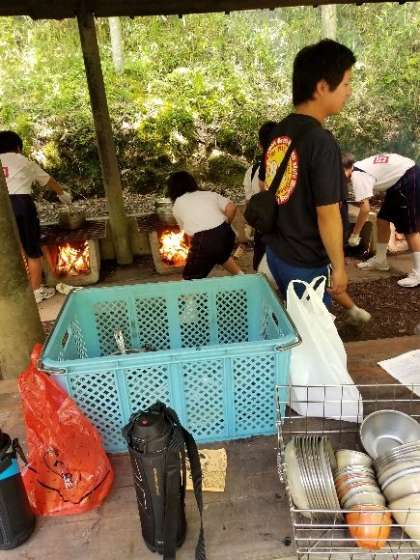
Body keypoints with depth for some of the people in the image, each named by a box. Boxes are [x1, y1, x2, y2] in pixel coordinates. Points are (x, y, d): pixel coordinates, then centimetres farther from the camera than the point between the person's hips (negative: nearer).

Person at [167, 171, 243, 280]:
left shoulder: (177, 204, 14)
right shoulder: (209, 194, 19)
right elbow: (231, 207, 7)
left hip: (204, 240, -5)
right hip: (226, 234, 5)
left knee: (191, 280, 11)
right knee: (222, 255, 39)